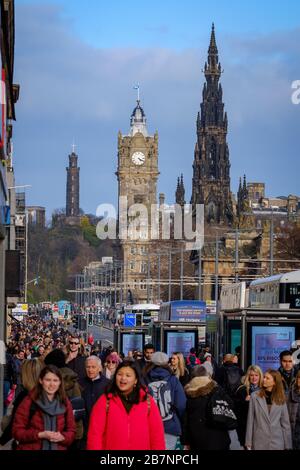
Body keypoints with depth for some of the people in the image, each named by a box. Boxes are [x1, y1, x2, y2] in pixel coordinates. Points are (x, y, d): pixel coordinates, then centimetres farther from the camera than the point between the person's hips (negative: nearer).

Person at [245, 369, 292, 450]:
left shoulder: (281, 399, 3)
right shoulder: (255, 396, -1)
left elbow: (285, 423, 6)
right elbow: (250, 420, 1)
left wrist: (287, 445, 4)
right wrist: (248, 442, -1)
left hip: (277, 443, 1)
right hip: (259, 442, -1)